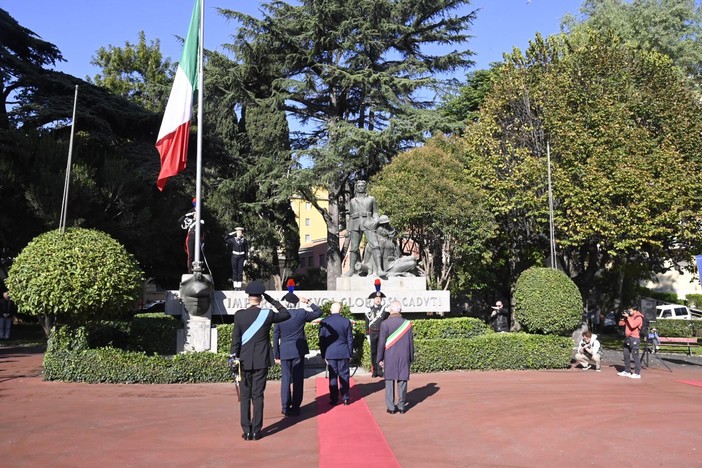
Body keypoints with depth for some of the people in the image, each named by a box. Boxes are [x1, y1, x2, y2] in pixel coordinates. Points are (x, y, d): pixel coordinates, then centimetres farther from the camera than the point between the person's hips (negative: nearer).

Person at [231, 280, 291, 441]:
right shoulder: (267, 314, -8)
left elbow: (235, 338, -5)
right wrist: (272, 300, 8)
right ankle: (256, 431, 7)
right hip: (261, 361, -1)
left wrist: (234, 356, 2)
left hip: (245, 361, 1)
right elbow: (287, 314, 8)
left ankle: (246, 431, 10)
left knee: (245, 396, 9)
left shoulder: (239, 315, -6)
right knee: (258, 395, 5)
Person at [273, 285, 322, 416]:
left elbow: (276, 337, 0)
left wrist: (276, 355, 5)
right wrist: (308, 302, 12)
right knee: (298, 379, 6)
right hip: (298, 351, -1)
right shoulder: (302, 313, -6)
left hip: (284, 352, 1)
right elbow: (318, 312, 8)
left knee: (286, 379, 8)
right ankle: (295, 407, 7)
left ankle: (286, 407, 7)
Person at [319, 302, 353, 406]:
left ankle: (333, 399, 10)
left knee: (332, 376, 7)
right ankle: (345, 398, 12)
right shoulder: (346, 321, -5)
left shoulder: (324, 322, -5)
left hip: (330, 353, 0)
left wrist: (323, 355, 8)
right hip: (343, 353, 0)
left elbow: (322, 340, -1)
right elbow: (350, 339, 0)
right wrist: (350, 354, 10)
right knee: (344, 375, 8)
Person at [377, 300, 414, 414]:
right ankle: (402, 407, 14)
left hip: (389, 358, -2)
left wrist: (380, 358, 2)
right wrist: (411, 358, 14)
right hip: (404, 358, 2)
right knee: (402, 381, 8)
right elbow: (411, 342, 5)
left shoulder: (385, 323, -9)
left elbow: (382, 343, -7)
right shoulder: (407, 323, -1)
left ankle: (391, 407, 10)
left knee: (390, 382, 7)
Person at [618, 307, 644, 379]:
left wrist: (628, 317, -16)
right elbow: (620, 324, 16)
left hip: (634, 339, -9)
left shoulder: (638, 318, -8)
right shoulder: (629, 317, 15)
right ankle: (627, 371, 19)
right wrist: (623, 317, 3)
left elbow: (632, 325, -24)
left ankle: (637, 373, -6)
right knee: (626, 355, 11)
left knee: (635, 356, -8)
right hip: (627, 338, 9)